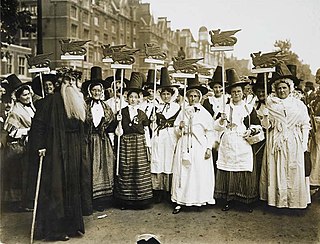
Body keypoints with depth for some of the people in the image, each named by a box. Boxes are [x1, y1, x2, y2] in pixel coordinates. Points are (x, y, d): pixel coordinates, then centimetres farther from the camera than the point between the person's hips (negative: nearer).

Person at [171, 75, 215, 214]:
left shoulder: (205, 113, 4)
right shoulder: (183, 112, 12)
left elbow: (210, 132, 0)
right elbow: (176, 130, 16)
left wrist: (209, 148, -8)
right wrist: (180, 127, -7)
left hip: (199, 146, -2)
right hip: (184, 146, 2)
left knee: (200, 172, -3)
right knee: (182, 172, 0)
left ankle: (199, 200, 9)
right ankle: (180, 202, 4)